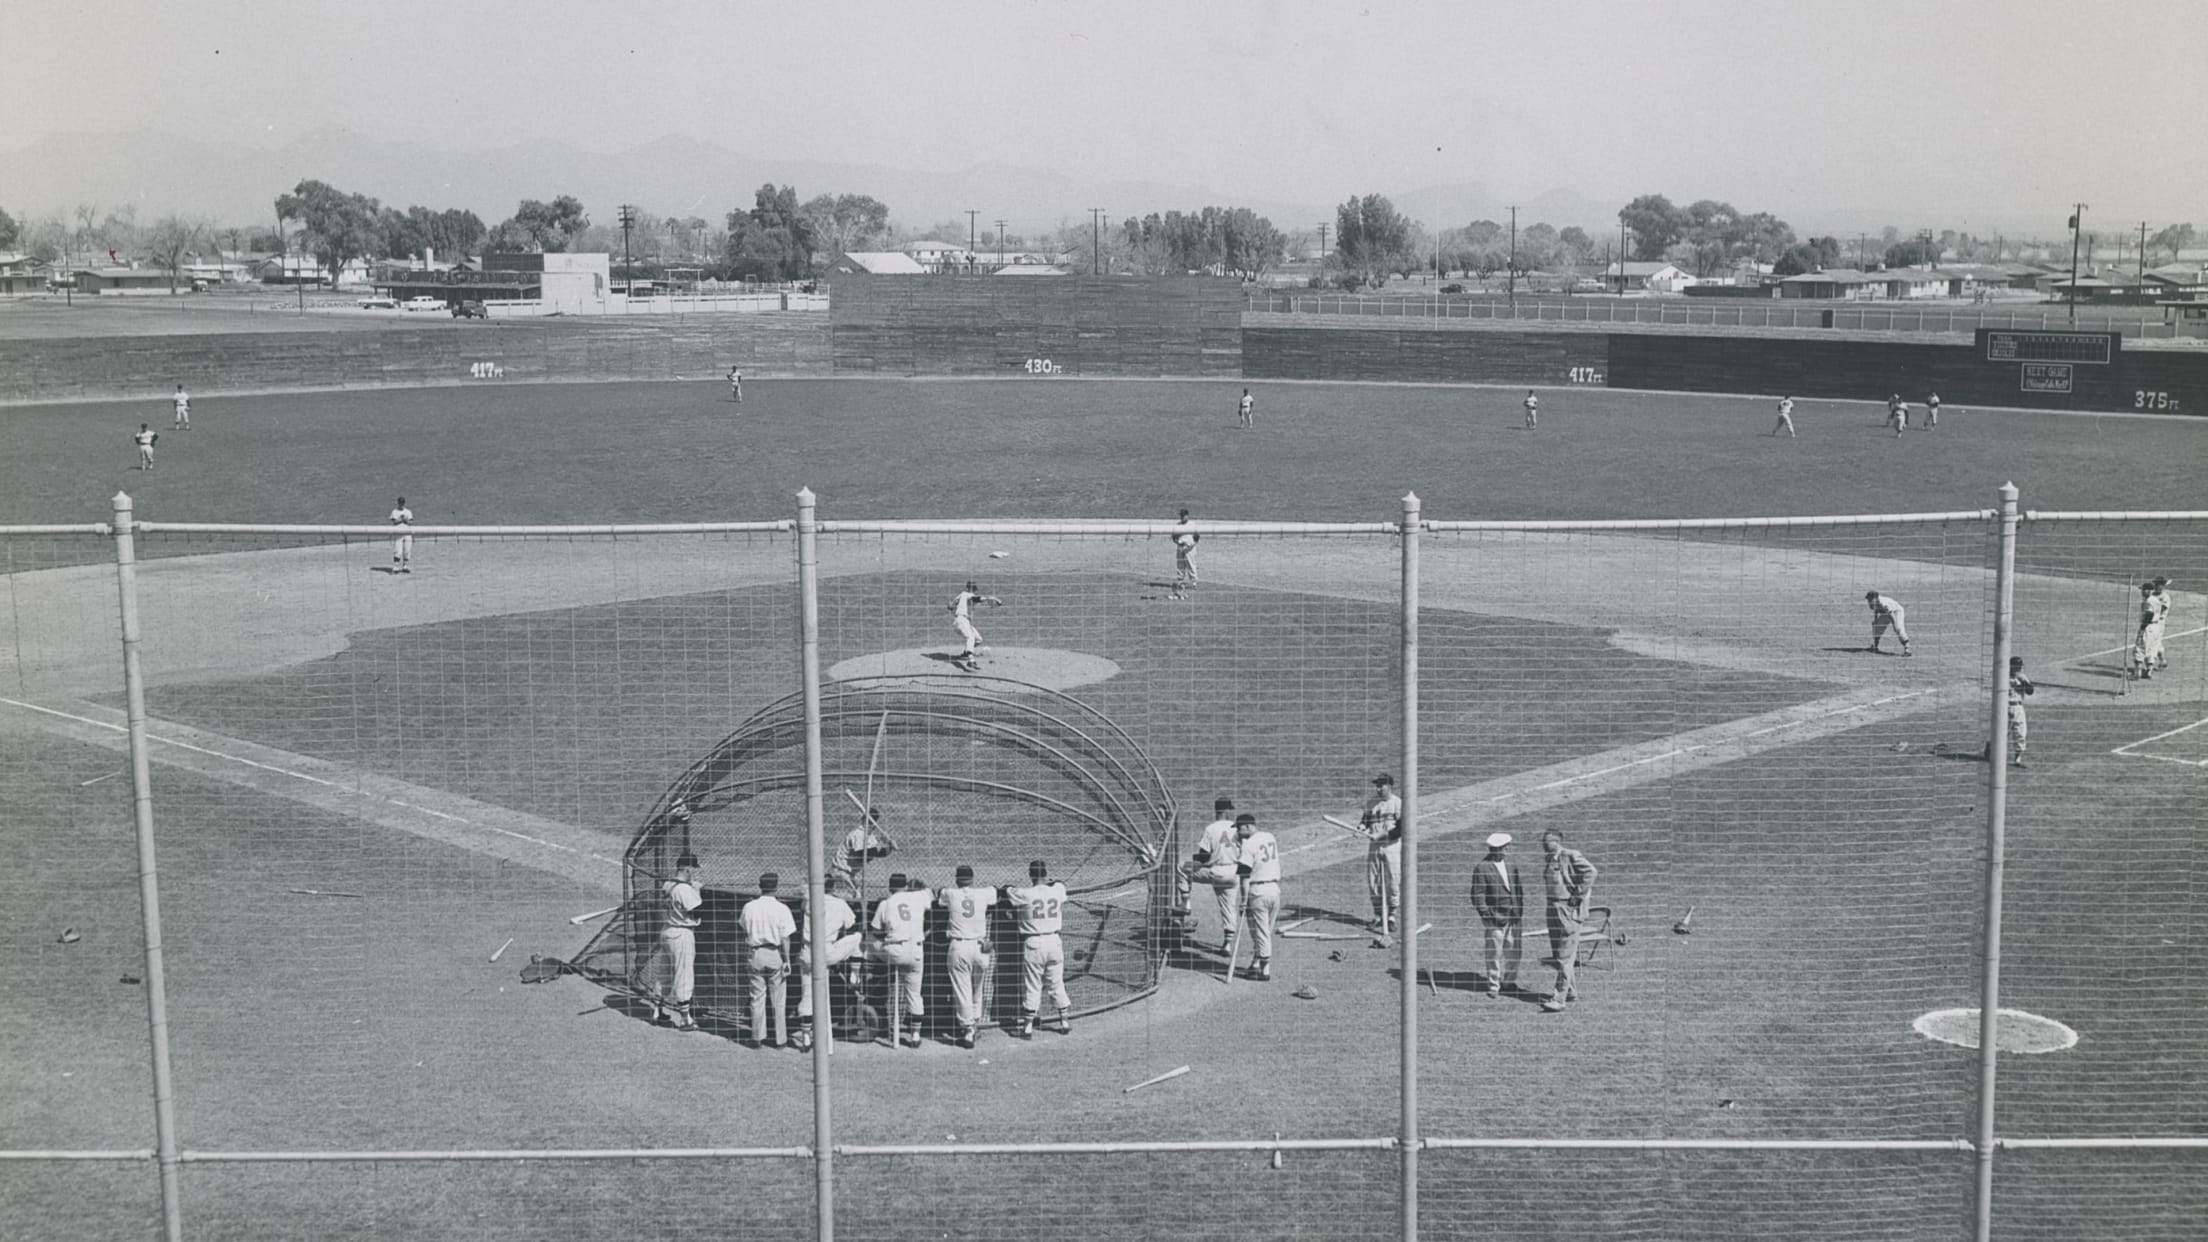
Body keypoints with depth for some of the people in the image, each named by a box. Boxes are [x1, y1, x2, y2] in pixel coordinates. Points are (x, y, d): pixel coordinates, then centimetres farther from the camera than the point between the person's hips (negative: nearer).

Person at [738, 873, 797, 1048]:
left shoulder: (749, 907, -3)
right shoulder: (781, 909, -11)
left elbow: (743, 927, 10)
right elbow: (785, 938, -11)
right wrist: (787, 960, -5)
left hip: (755, 954, 2)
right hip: (775, 955, -2)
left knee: (757, 997, 12)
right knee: (778, 1000, 8)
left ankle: (757, 1037, 14)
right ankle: (780, 1038, 12)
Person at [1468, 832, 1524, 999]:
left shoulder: (1511, 865, 9)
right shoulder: (1481, 868, -10)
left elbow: (1520, 889, 16)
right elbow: (1478, 897, -10)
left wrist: (1520, 912, 8)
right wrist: (1490, 916, -14)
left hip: (1513, 917, 5)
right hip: (1495, 918, -5)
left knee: (1514, 950, 9)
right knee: (1494, 954, 0)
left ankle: (1508, 983, 26)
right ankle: (1494, 986, 12)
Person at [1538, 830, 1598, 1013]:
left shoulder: (1571, 856, -11)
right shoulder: (1548, 860, 13)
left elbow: (1590, 871, -19)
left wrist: (1580, 894, -17)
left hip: (1569, 909, -9)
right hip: (1553, 908, 9)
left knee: (1565, 956, -8)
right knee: (1557, 954, 14)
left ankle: (1559, 999, -11)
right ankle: (1570, 991, 28)